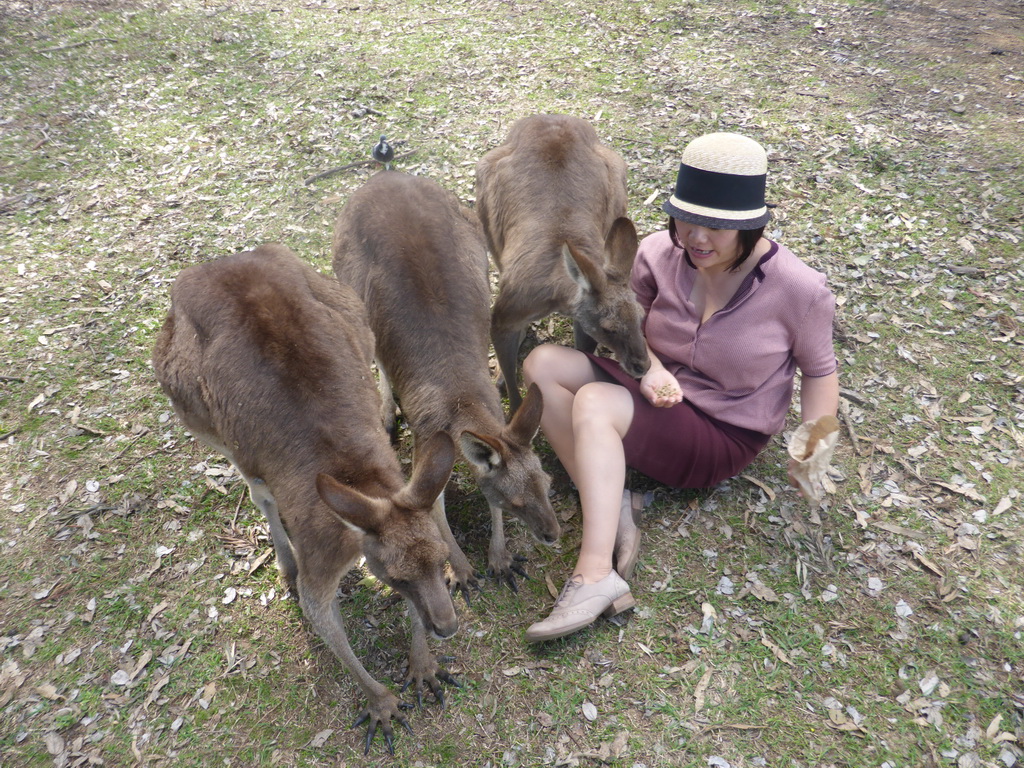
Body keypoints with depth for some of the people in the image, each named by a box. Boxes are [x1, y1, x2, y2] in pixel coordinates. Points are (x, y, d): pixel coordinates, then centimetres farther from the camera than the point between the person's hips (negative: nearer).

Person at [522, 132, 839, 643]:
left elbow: (820, 371, -3)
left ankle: (596, 575, -32)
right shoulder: (658, 253, -11)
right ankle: (611, 510, -21)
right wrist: (649, 367, -18)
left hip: (723, 436, -5)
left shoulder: (798, 289, -18)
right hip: (658, 392, 5)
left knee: (593, 403, -31)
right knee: (542, 363, -16)